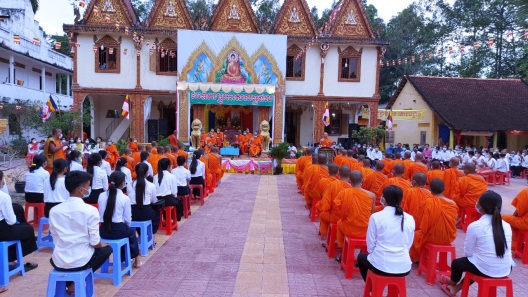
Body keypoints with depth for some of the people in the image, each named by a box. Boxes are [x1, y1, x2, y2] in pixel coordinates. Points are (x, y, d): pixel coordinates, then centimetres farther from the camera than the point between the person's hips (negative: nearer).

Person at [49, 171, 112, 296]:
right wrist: (102, 244, 11)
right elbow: (95, 243, -12)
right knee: (106, 249, 24)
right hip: (81, 261, -5)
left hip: (58, 262, 5)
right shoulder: (90, 210, -15)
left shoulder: (54, 211, -1)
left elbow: (55, 240, 7)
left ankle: (68, 282, 19)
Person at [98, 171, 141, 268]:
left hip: (103, 231, 4)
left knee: (127, 231, 32)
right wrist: (126, 227, 15)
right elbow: (128, 220, -6)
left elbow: (101, 215, 7)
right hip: (118, 230, -4)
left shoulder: (101, 196, 2)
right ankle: (136, 259, 40)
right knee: (132, 232, 29)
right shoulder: (125, 198, -9)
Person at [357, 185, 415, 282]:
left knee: (361, 257, 30)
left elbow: (370, 245, -3)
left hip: (380, 265, -3)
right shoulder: (410, 219, 0)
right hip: (404, 268, 4)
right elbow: (408, 245, 9)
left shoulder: (376, 217, -9)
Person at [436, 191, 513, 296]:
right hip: (505, 270, 5)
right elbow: (500, 249, 11)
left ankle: (452, 283, 54)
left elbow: (468, 252, -5)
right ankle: (456, 288, 44)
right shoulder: (507, 226, 1)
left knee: (457, 263, 24)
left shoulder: (474, 226, -13)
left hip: (485, 270, -5)